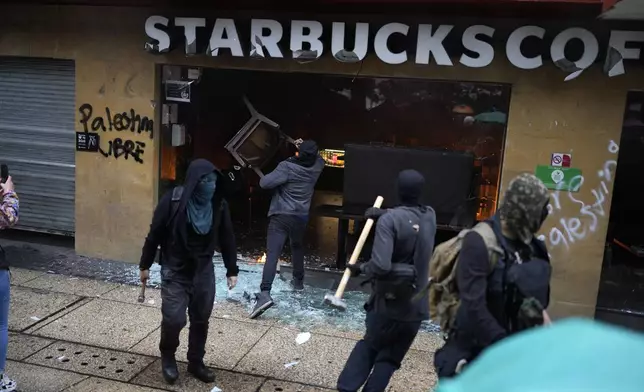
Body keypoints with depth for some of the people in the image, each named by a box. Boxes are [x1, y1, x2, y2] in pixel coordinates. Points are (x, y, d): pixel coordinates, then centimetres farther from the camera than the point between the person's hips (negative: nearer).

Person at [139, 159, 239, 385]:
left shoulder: (219, 205, -8)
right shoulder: (173, 201, -17)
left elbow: (227, 239, 2)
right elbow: (155, 233, -7)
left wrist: (232, 270, 4)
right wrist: (145, 265, -1)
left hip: (204, 271, 3)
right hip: (175, 271, -3)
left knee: (201, 320, 10)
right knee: (174, 319, -6)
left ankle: (196, 362, 30)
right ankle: (167, 356, 24)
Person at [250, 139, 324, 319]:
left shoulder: (287, 166, -13)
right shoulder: (316, 167, 2)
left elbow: (265, 183, -18)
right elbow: (319, 158, 28)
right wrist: (308, 149, 26)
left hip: (281, 216, -5)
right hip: (301, 217, 5)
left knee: (272, 254, -14)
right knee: (297, 247, 32)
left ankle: (264, 294, -27)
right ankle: (298, 281, 46)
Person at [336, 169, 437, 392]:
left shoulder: (389, 220, -18)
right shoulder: (430, 217, 0)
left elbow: (380, 265, -28)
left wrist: (361, 268, -10)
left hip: (388, 301, -3)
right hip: (416, 304, 3)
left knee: (369, 346, 21)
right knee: (390, 357, 15)